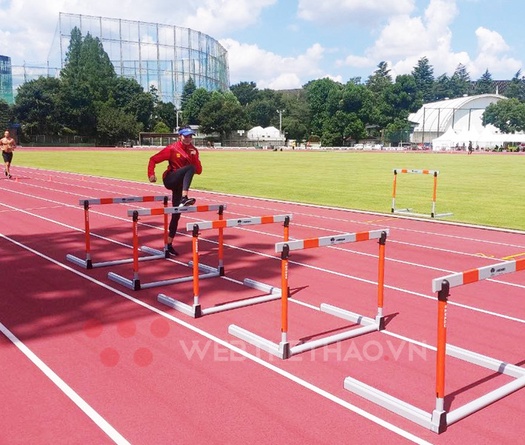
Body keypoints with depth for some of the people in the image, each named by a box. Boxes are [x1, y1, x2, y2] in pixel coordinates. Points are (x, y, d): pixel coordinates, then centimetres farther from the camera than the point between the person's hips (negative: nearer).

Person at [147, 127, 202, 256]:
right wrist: (151, 174, -19)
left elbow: (199, 171, 0)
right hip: (170, 180, -5)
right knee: (190, 168, -31)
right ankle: (184, 199, -45)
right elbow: (153, 159, -8)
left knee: (176, 214, 6)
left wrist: (195, 157, -14)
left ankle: (169, 244, 17)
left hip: (180, 184, 5)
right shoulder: (172, 148, -9)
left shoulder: (194, 151, 5)